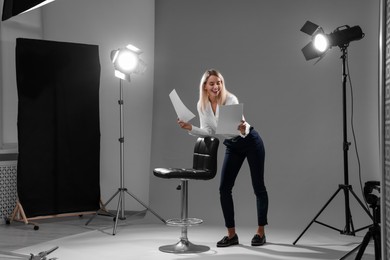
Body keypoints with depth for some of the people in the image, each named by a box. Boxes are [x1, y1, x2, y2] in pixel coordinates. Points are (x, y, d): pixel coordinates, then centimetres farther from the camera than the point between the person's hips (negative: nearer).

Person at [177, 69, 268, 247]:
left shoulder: (230, 99, -25)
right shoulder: (202, 105, -9)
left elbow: (243, 125, -32)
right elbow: (208, 132, -5)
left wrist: (243, 129, -54)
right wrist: (190, 128, -19)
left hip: (251, 142, -5)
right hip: (231, 146, 5)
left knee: (258, 187, 1)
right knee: (224, 188, -3)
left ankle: (260, 232, 13)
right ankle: (231, 234, 6)